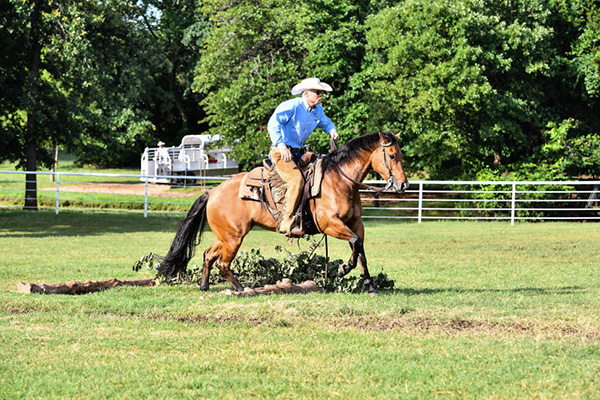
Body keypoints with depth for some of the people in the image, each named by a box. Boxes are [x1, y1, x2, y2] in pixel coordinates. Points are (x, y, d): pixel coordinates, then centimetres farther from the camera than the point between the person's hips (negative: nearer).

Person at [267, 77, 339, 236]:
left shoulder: (318, 110, 10)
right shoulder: (291, 106, -15)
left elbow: (325, 122, 30)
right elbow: (273, 123, -24)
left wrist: (332, 131, 6)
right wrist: (282, 146, -33)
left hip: (298, 152, 9)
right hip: (281, 152, -9)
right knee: (297, 179, -29)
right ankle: (286, 223, -31)